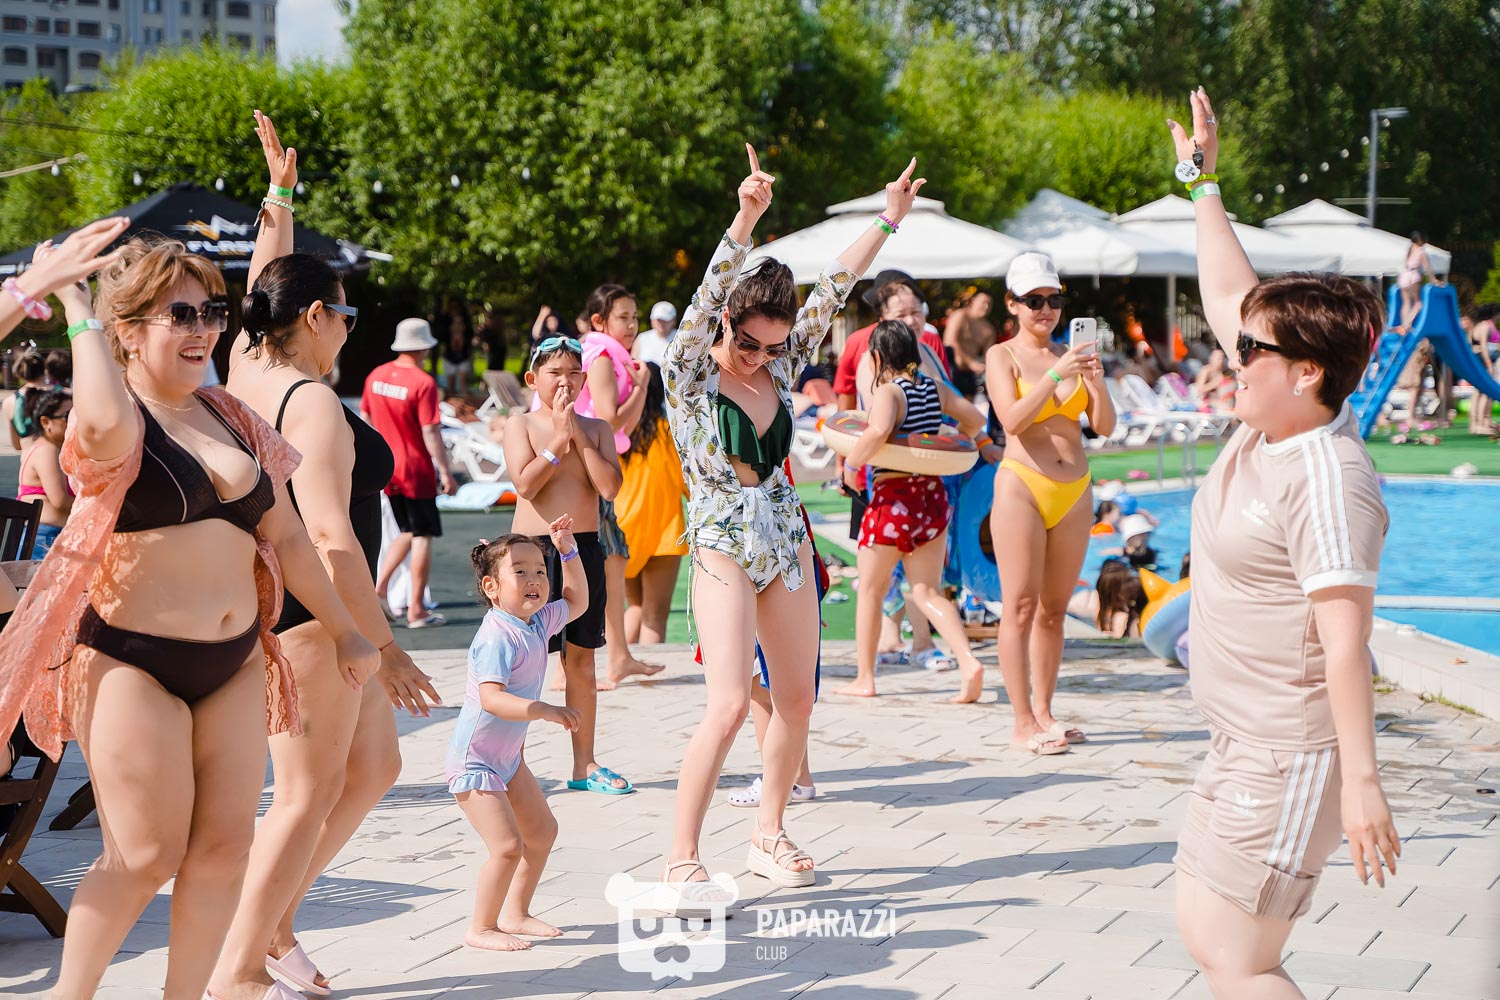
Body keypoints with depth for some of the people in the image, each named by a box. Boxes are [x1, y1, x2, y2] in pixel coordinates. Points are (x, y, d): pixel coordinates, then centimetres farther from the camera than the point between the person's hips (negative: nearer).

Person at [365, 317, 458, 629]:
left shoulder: (376, 376, 4)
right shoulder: (423, 382, -16)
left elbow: (365, 419, 13)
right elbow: (430, 432, -18)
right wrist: (446, 473, -13)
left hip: (386, 470, 7)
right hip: (416, 471, -7)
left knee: (408, 532, 20)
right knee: (422, 536, 2)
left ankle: (378, 587, 7)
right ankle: (416, 611, 4)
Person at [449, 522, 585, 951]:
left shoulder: (538, 622, 1)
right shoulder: (497, 637, -26)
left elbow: (577, 602, 21)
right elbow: (491, 697, -38)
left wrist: (568, 550, 10)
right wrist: (541, 710, -49)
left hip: (508, 755, 10)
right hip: (473, 759, -10)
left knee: (542, 831, 17)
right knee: (508, 845, -15)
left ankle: (515, 914, 31)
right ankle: (480, 928, 1)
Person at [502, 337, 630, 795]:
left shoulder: (596, 428, 7)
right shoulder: (521, 424, 0)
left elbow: (609, 486, -8)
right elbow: (525, 483, -15)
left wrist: (579, 434, -10)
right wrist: (560, 437, -12)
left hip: (585, 548, 3)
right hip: (534, 547, -3)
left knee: (581, 658, 9)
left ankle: (584, 765, 15)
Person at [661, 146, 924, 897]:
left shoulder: (780, 367, 5)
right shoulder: (690, 374, -9)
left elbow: (833, 290, 6)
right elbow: (707, 298, -25)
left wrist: (888, 219, 5)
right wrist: (746, 221, -38)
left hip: (786, 540, 6)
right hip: (722, 547, -6)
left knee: (797, 700, 9)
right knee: (730, 703, -17)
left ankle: (767, 834, 26)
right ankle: (681, 859, -9)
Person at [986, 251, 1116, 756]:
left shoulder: (1070, 354, 11)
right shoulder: (1002, 355, 0)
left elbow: (1105, 426, 6)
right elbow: (1013, 418, -16)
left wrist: (1096, 381, -11)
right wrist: (1058, 374, -24)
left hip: (1074, 491, 5)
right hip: (1022, 486, -5)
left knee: (1054, 609, 10)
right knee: (1021, 608, -5)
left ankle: (1043, 712, 18)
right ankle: (1023, 724, -3)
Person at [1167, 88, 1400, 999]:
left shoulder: (1325, 480, -23)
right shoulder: (1272, 420, 4)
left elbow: (1346, 637, -26)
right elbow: (1229, 292, 17)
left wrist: (1361, 779, -27)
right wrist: (1203, 182, 25)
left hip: (1290, 762, -10)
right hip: (1243, 746, 10)